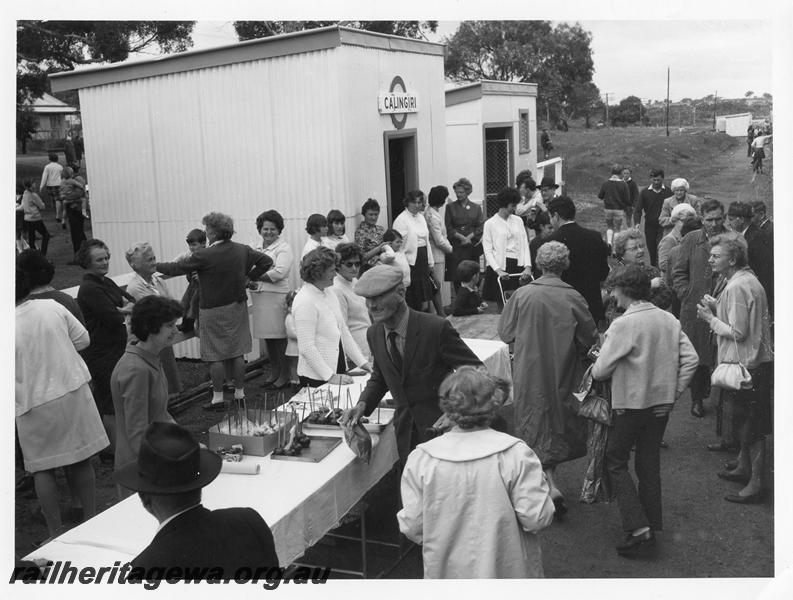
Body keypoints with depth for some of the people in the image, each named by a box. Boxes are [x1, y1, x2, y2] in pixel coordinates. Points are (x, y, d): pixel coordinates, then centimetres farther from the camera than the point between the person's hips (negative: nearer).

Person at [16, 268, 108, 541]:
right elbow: (83, 339, 2)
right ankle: (90, 518, 25)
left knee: (42, 469, 12)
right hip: (73, 390, 3)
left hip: (35, 404, -3)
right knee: (81, 459, 15)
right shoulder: (52, 307, -7)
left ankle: (55, 532, 17)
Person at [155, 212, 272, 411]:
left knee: (216, 355, 3)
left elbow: (177, 268, -10)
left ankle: (218, 398, 9)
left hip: (213, 311, -5)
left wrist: (155, 266, 6)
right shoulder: (243, 250, -1)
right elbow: (267, 261, 7)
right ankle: (239, 393, 20)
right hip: (238, 307, 6)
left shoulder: (204, 256, -18)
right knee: (237, 352, 12)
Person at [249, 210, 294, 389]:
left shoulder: (284, 248, -3)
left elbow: (279, 273, -15)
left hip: (277, 296, -6)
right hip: (259, 297, 6)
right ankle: (274, 372, 24)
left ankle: (285, 374, 7)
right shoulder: (256, 248, 16)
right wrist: (249, 282, -7)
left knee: (280, 337, -3)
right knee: (267, 336, 12)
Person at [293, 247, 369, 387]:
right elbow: (306, 348, -20)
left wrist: (362, 362, 8)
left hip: (339, 372, 8)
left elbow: (344, 332, 13)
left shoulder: (329, 294, 9)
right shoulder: (304, 302, -17)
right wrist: (330, 376, -20)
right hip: (316, 378, -8)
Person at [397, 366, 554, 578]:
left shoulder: (420, 459, -13)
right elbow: (536, 519, -16)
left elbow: (411, 526, -8)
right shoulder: (516, 455, -18)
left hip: (445, 572, 2)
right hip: (504, 570, -1)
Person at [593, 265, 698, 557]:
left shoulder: (623, 324, -19)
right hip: (662, 403, 6)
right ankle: (651, 527, 24)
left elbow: (600, 371, -16)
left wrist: (597, 365, 6)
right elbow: (691, 359, -2)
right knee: (649, 463, 17)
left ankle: (638, 528, -1)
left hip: (630, 404, -6)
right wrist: (674, 391, 5)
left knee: (616, 462, 8)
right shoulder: (669, 320, 0)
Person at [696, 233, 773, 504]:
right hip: (752, 360, 10)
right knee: (744, 419, 22)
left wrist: (711, 319, -11)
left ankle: (755, 483, 8)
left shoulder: (736, 288, -22)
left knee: (752, 425, -1)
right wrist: (717, 307, 7)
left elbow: (738, 332, -23)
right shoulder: (747, 279, 10)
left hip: (746, 365, -10)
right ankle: (743, 467, 36)